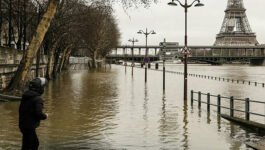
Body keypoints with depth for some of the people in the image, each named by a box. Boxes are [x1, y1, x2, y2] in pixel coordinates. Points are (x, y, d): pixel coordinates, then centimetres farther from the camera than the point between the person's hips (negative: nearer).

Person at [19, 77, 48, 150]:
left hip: (22, 125, 9)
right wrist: (45, 116, -4)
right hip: (30, 127, -9)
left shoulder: (25, 96, 8)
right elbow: (38, 114, -24)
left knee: (35, 144, 23)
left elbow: (21, 110, 14)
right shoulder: (38, 99, -18)